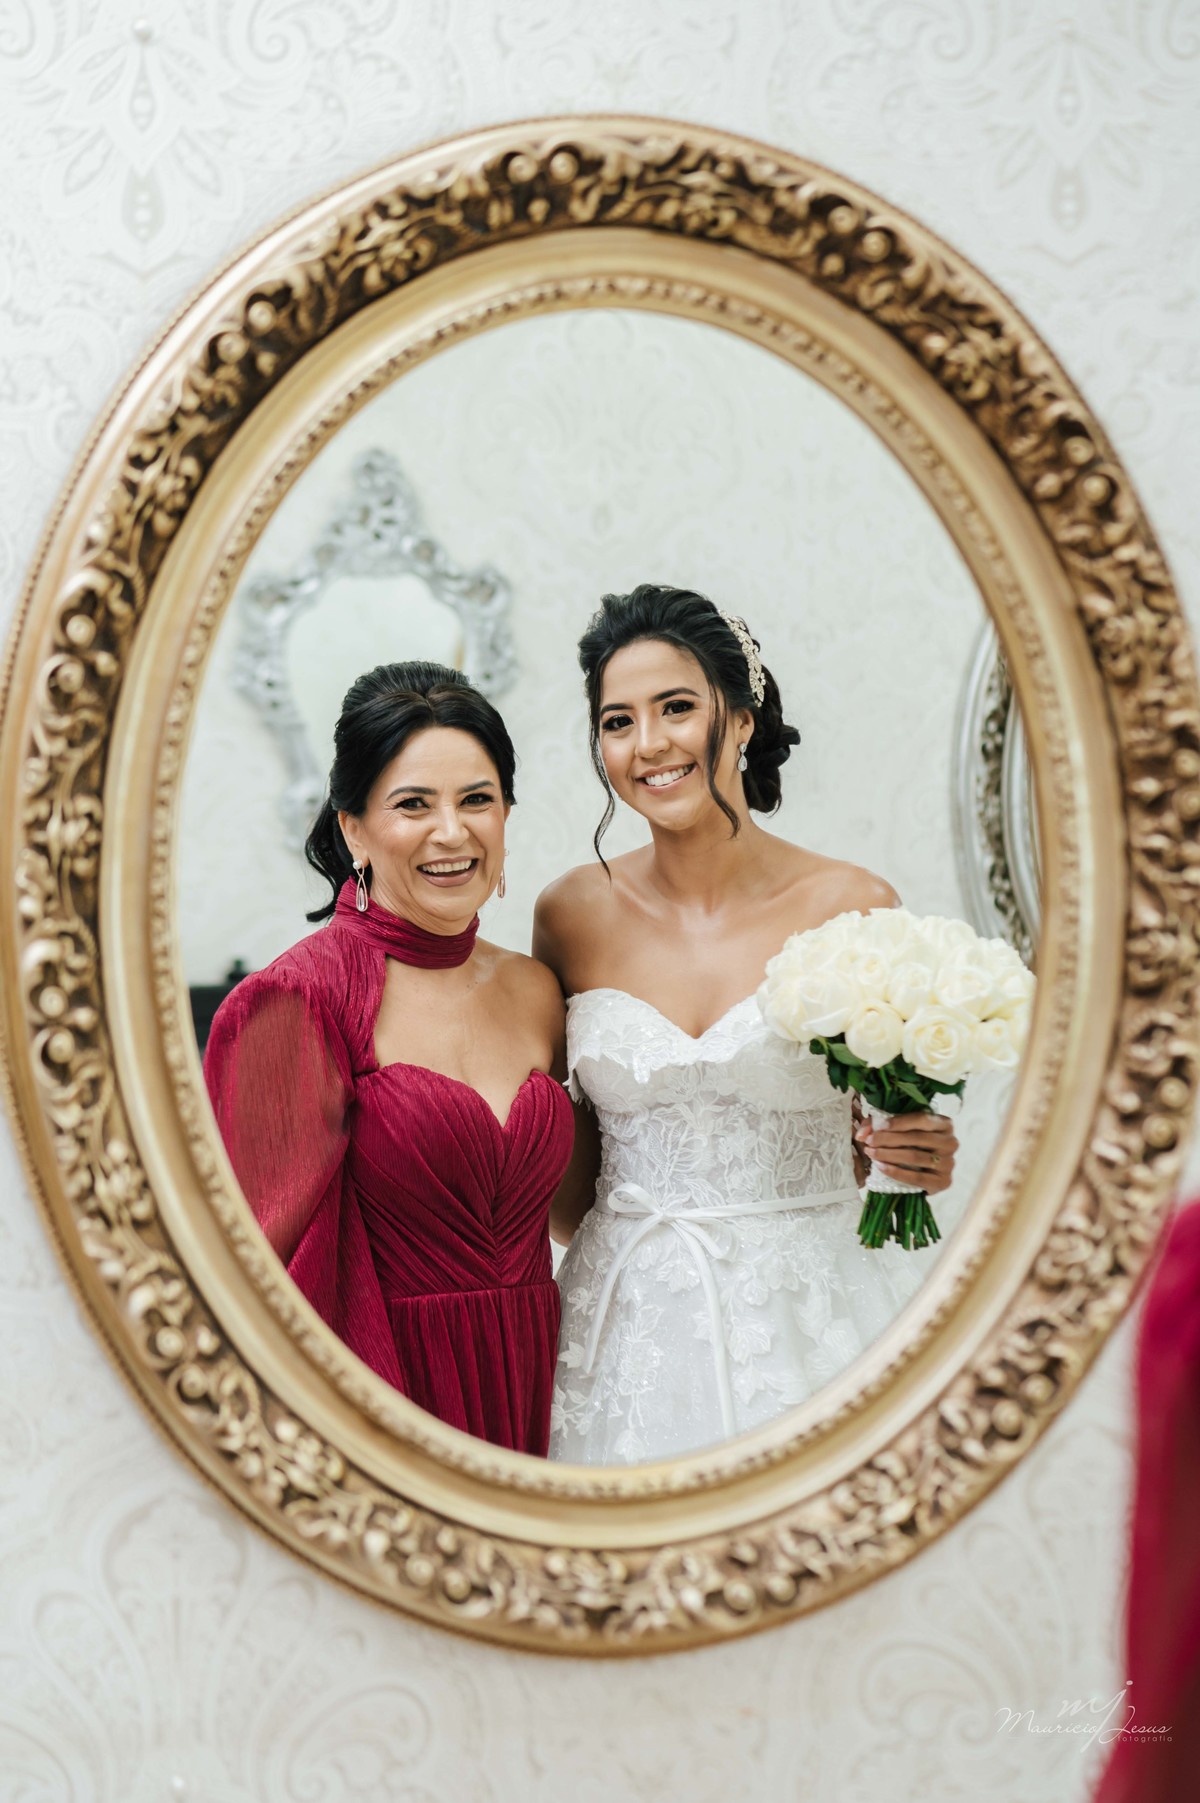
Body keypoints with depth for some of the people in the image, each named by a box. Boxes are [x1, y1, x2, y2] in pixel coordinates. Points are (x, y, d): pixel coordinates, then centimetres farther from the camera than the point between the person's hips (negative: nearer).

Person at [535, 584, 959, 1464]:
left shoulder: (853, 908, -6)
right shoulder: (572, 915, 0)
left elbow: (889, 1126, 5)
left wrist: (916, 1157, -14)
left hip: (814, 1315, -1)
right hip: (634, 1321, 2)